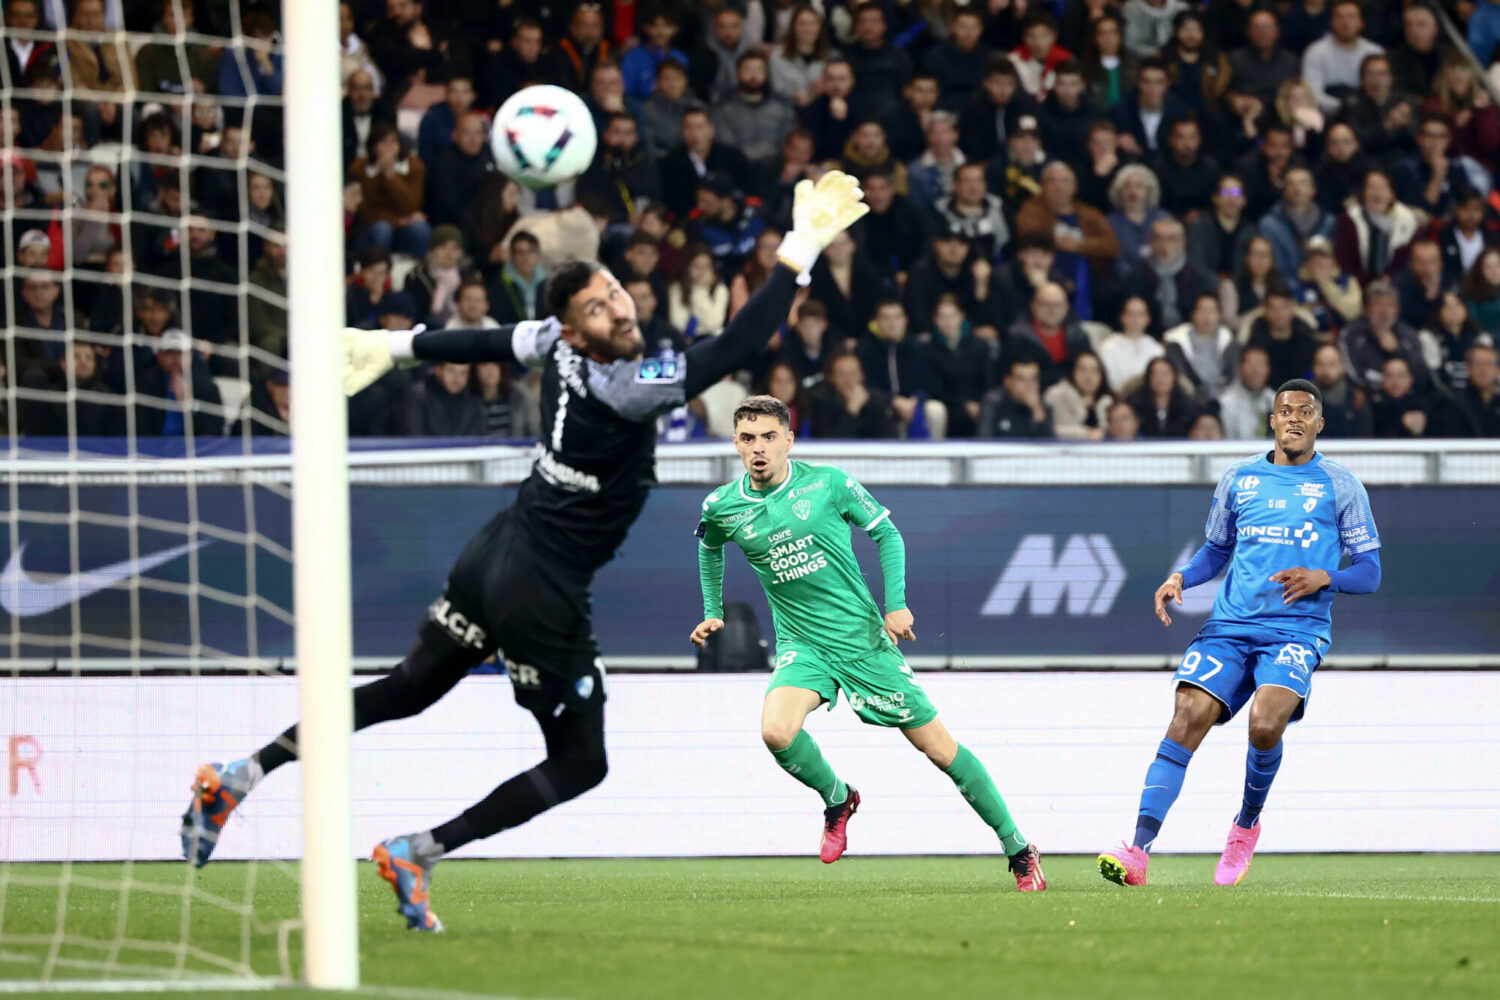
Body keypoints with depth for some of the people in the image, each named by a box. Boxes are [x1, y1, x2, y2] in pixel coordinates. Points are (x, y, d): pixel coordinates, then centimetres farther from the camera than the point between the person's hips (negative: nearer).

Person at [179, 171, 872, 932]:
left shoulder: (555, 345, -5)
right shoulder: (623, 385, -26)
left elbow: (482, 342, 14)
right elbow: (735, 350, -34)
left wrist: (394, 346, 31)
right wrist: (801, 251, -32)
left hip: (492, 555, 8)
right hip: (542, 592, -8)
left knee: (406, 691, 22)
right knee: (580, 762, 5)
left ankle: (238, 778, 19)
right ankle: (415, 855, 1)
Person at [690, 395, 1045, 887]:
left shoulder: (827, 483, -10)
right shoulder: (722, 506, -2)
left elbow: (885, 532, 2)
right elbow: (709, 546, 22)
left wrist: (896, 604, -6)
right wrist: (713, 611, 20)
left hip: (863, 636, -2)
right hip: (801, 643, 2)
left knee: (938, 746, 1)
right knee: (777, 731, -28)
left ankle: (1018, 848, 12)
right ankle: (837, 799, 4)